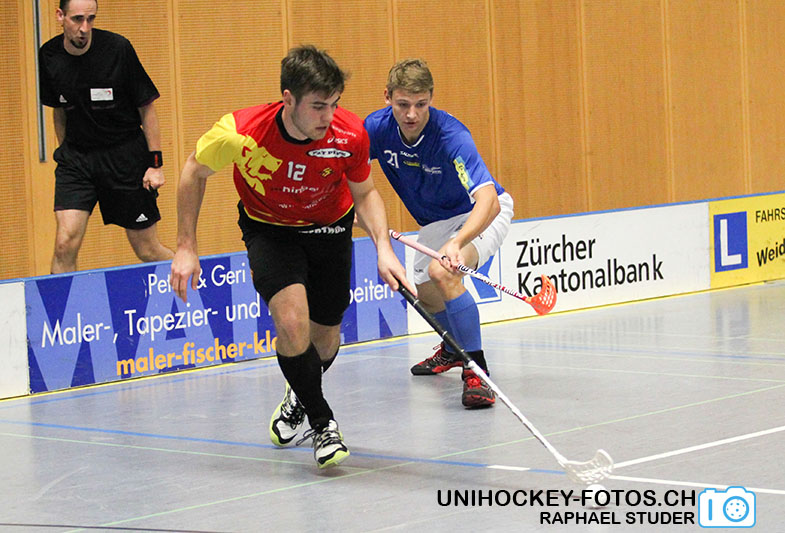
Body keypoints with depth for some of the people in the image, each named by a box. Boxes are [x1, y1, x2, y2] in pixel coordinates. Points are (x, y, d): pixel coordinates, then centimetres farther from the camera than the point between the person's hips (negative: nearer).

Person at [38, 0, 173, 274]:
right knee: (65, 243, -15)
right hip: (76, 157, 3)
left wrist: (155, 163, -9)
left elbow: (147, 106, -6)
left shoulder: (118, 48, -14)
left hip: (125, 156, -3)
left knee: (148, 251, 4)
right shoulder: (48, 57, -3)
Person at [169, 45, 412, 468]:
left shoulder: (350, 135, -28)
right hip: (269, 229, -2)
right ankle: (321, 422, -2)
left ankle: (300, 395, 46)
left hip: (330, 227, 2)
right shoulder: (240, 133, -32)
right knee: (292, 320, -25)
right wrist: (186, 247, -11)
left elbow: (365, 194, -7)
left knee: (325, 340, 9)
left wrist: (383, 248, -23)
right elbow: (195, 171, -11)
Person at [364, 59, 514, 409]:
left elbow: (488, 200, -48)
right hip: (436, 221, 7)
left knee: (442, 272, -31)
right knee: (426, 292, 18)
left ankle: (476, 370, -26)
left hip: (483, 214, -7)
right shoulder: (377, 128, -20)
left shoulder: (451, 136, -36)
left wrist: (457, 242, -63)